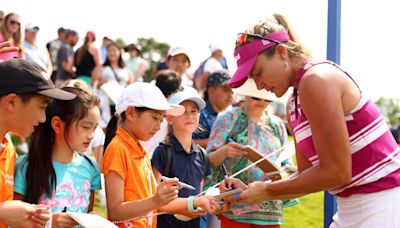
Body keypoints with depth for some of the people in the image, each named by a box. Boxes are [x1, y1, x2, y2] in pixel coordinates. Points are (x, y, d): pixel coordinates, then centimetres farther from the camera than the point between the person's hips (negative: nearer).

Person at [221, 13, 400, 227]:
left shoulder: (316, 80, -15)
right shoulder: (294, 105, 13)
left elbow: (336, 172, -19)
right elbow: (307, 176, 13)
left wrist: (267, 191, -10)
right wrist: (252, 192, 1)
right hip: (354, 209, 9)